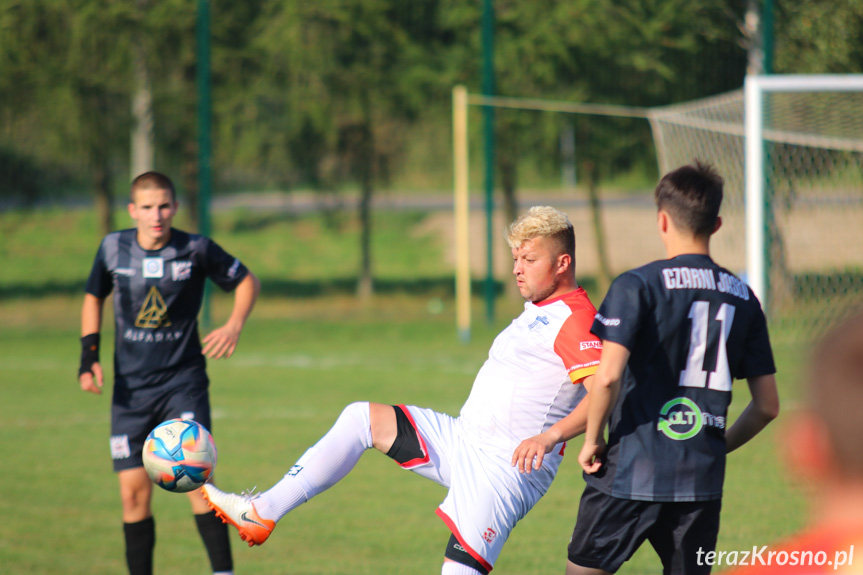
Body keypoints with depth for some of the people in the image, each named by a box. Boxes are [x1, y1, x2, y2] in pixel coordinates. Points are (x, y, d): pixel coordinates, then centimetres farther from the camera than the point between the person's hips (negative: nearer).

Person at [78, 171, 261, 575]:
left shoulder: (197, 250, -9)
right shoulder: (113, 248, -2)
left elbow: (246, 281, 6)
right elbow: (93, 297, 15)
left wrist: (234, 325, -11)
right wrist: (89, 355, 4)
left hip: (183, 382, -2)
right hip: (130, 387, 3)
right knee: (134, 491, 0)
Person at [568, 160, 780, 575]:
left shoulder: (638, 286, -7)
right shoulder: (742, 299, 8)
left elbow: (608, 375, -19)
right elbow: (767, 406, 10)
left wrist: (593, 438, -4)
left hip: (630, 476, -4)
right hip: (702, 480, 4)